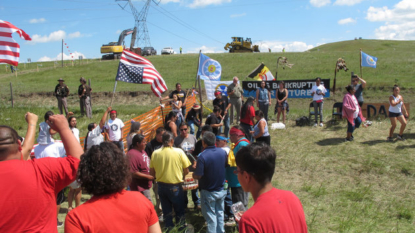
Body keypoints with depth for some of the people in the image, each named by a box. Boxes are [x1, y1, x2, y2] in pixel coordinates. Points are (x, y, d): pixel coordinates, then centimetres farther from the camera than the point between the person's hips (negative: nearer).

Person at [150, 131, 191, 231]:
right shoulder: (179, 152, -14)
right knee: (179, 211, 16)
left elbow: (152, 173, -1)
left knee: (166, 211, 19)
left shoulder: (155, 153, -7)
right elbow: (186, 171, -8)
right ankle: (181, 228, 28)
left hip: (161, 185, 3)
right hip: (175, 186, -3)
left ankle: (169, 228, 30)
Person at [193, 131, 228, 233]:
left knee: (211, 216, 10)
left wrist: (193, 173, -2)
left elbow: (198, 176, -23)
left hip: (208, 192, -5)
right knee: (220, 213, 21)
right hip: (221, 190, 5)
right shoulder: (222, 152, -7)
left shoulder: (202, 156, -25)